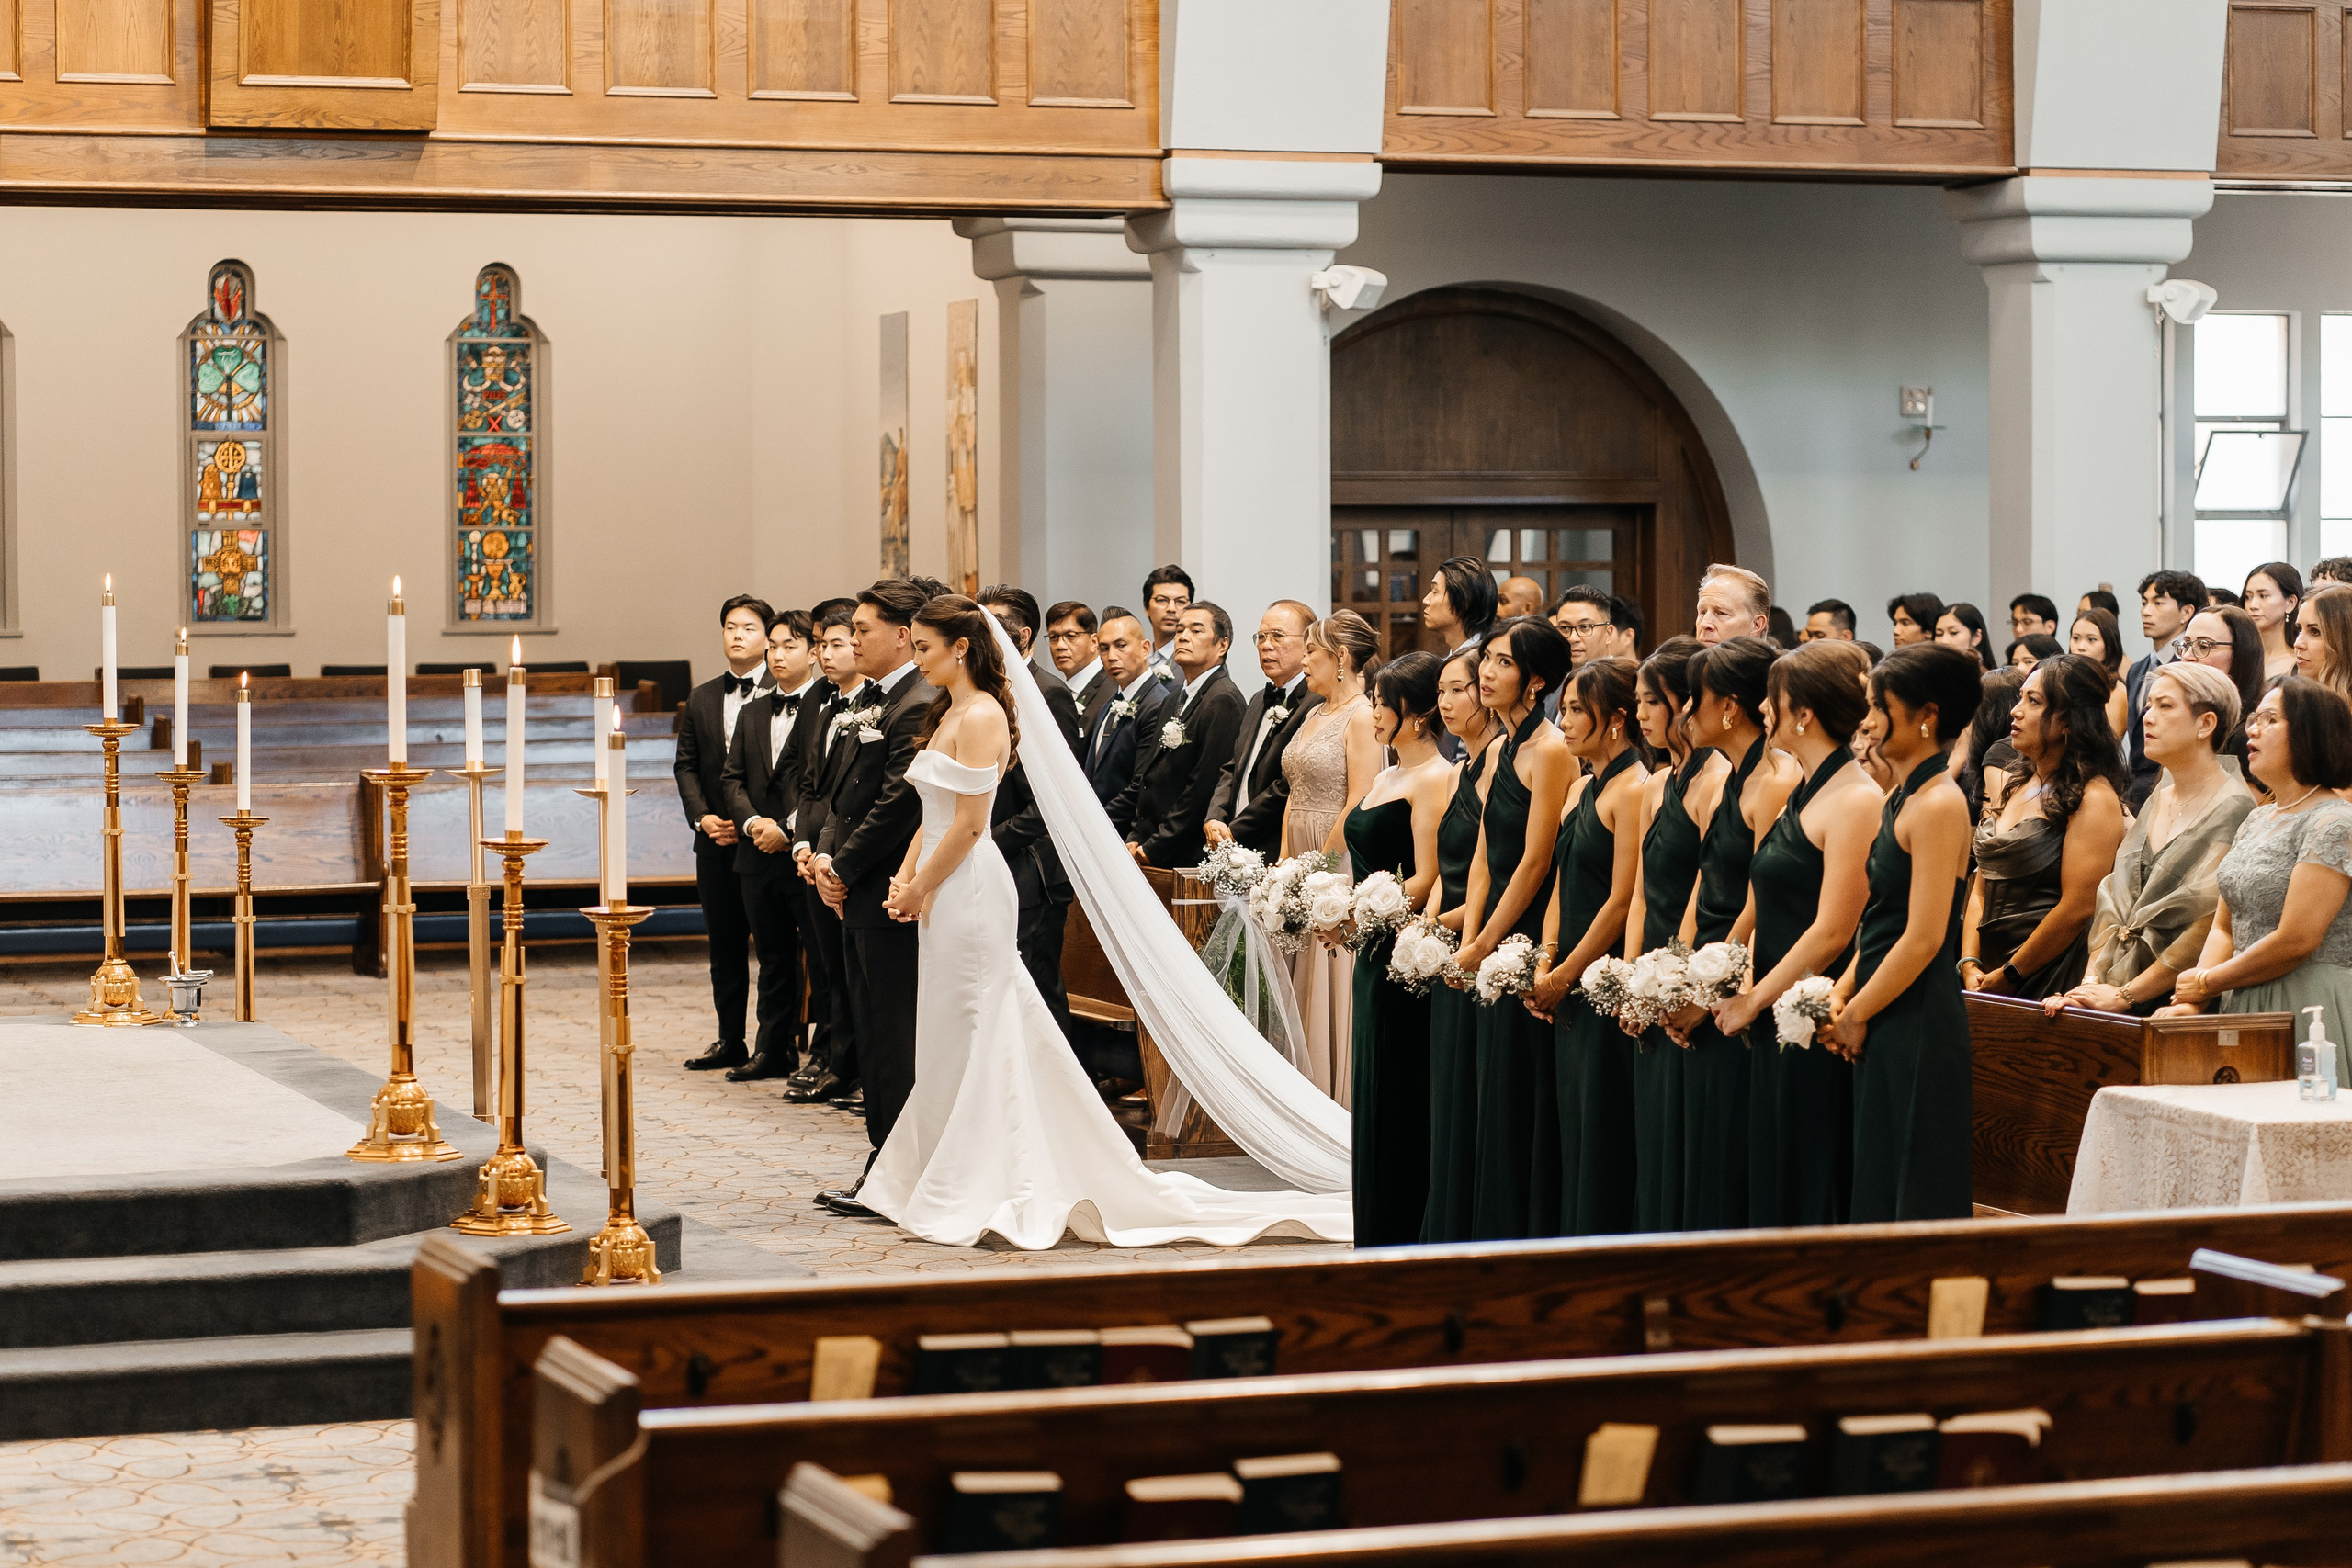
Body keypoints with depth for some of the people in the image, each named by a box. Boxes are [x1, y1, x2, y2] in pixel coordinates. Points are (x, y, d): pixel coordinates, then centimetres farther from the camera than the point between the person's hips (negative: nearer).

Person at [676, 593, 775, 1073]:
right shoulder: (701, 699, 14)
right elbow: (686, 764, 13)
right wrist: (702, 816, -3)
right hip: (717, 840, 6)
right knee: (724, 947, 10)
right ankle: (730, 1042, 17)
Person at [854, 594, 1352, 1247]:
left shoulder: (981, 716, -15)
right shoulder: (947, 714, 15)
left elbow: (968, 824, -18)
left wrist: (920, 889, -11)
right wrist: (905, 880, 3)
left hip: (969, 891, -10)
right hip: (943, 893, 10)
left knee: (973, 1040, -4)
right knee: (949, 1042, 12)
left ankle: (969, 1196, 0)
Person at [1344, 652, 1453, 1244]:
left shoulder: (1435, 778, -11)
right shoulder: (1386, 778, 17)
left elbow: (1426, 881, -17)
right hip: (1376, 954, 9)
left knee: (1401, 1098, -5)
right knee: (1375, 1099, 11)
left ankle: (1406, 1239, 1)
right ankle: (1381, 1237, 16)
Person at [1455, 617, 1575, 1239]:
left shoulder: (1551, 750, -13)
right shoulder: (1501, 751, 14)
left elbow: (1535, 862, -14)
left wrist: (1484, 945, -9)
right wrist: (1468, 941, 3)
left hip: (1533, 938, -9)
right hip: (1495, 950, 9)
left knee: (1524, 1106, -5)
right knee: (1495, 1106, 11)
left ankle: (1532, 1241, 1)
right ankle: (1498, 1241, 17)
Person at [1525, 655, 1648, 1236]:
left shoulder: (1634, 790, -13)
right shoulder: (1581, 789, 16)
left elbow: (1622, 901, -16)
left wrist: (1564, 976, -10)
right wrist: (1545, 962, 3)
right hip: (1569, 991, 9)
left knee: (1600, 1138, -5)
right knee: (1568, 1134, 10)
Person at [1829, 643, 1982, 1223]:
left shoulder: (1940, 805, -15)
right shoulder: (1898, 800, 14)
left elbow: (1924, 937, -19)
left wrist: (1857, 1014, -11)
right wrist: (1843, 995, 6)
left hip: (1919, 1024, -10)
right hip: (1885, 1029, 10)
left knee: (1915, 1201, -4)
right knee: (1876, 1192, 12)